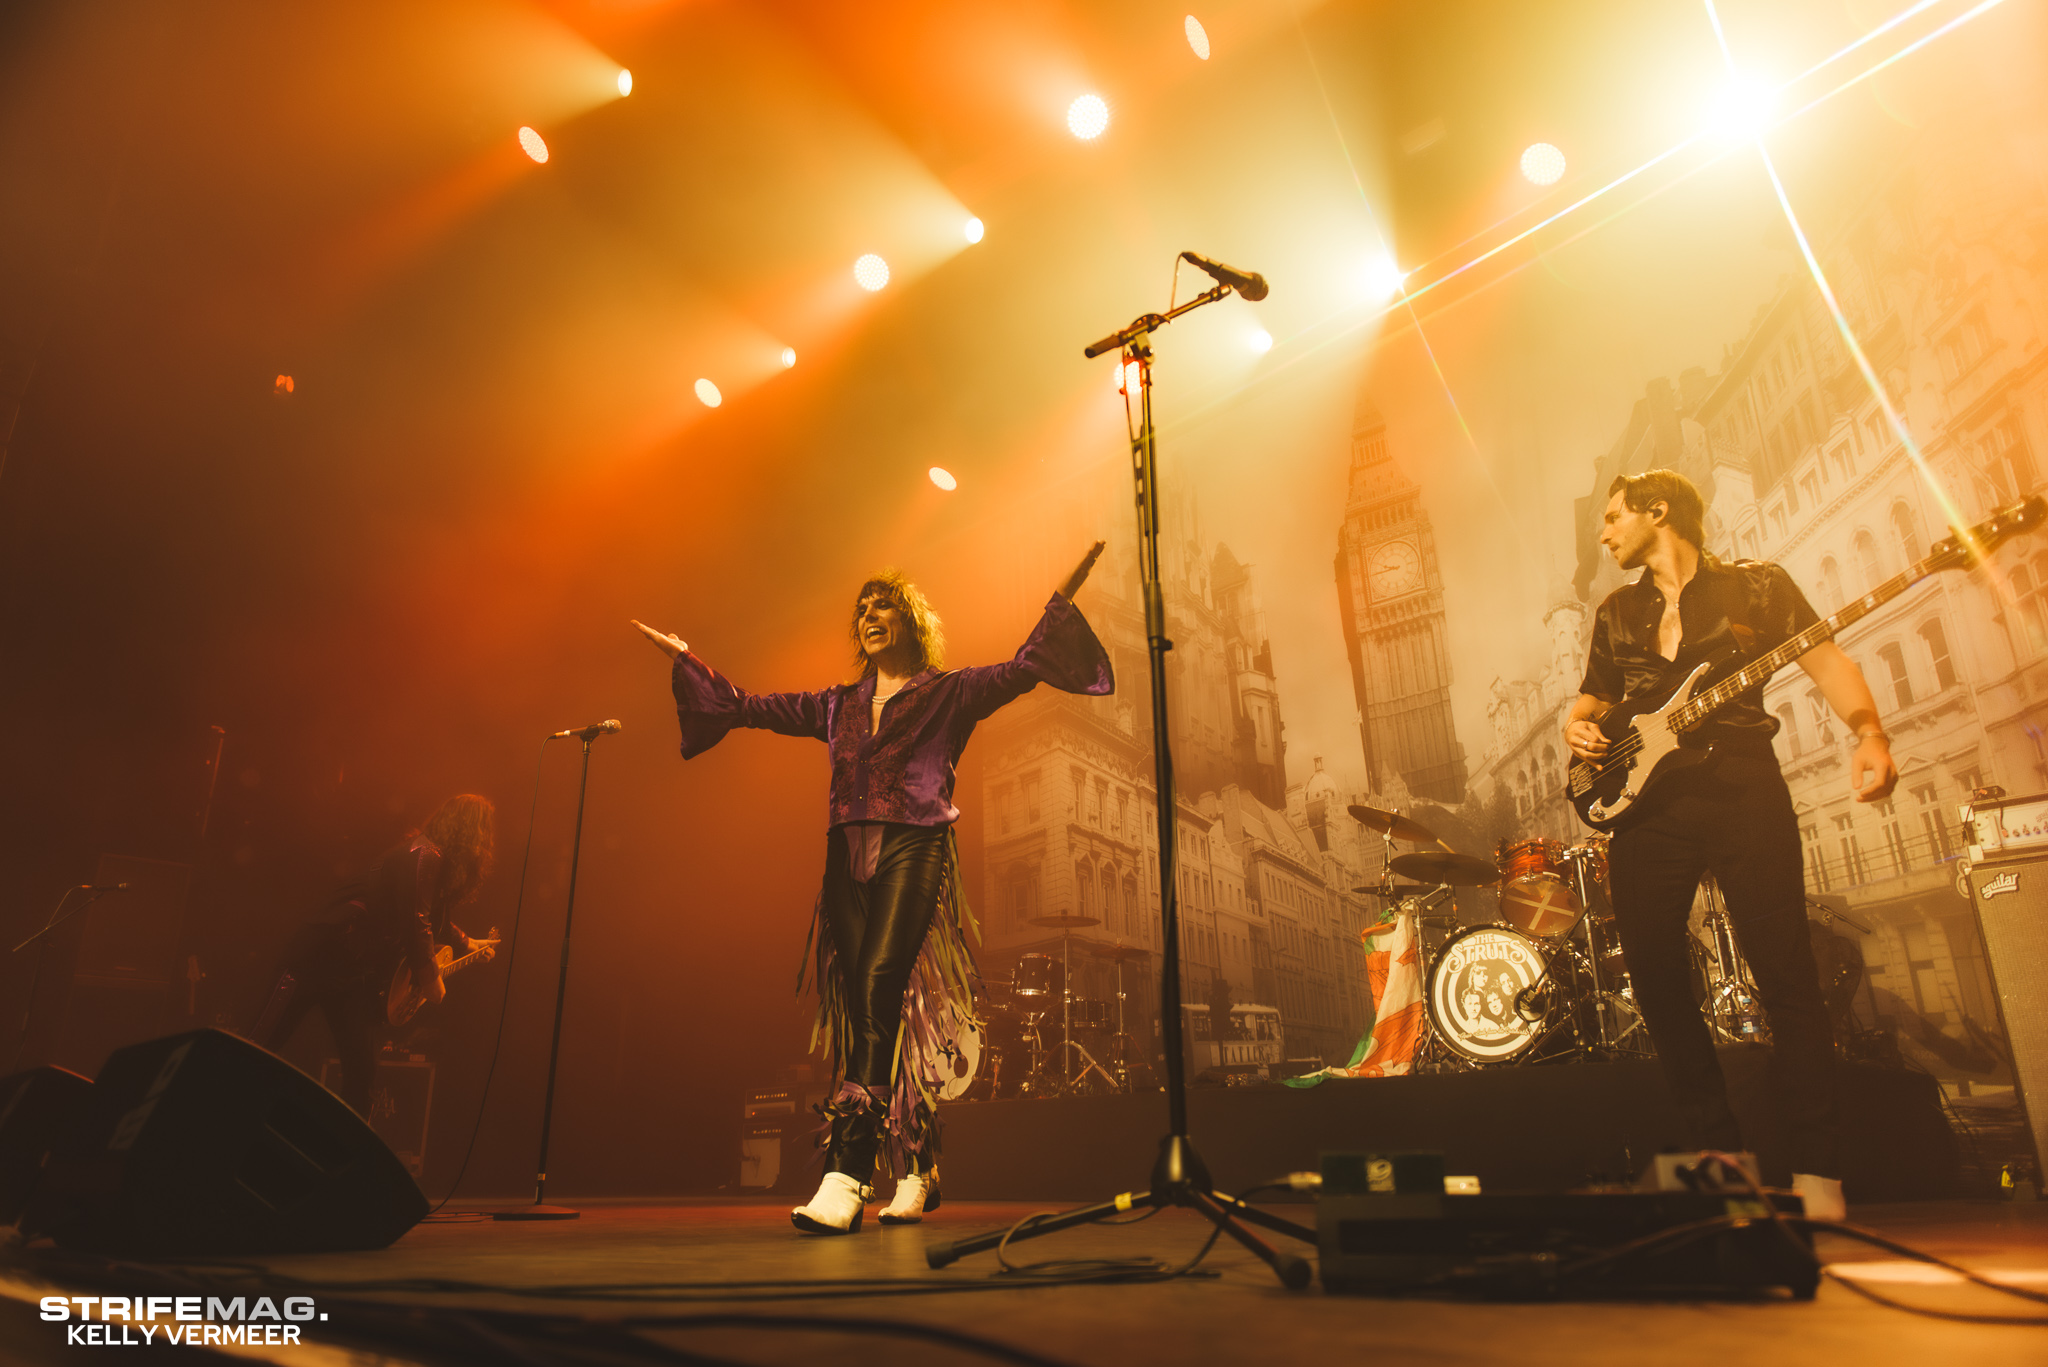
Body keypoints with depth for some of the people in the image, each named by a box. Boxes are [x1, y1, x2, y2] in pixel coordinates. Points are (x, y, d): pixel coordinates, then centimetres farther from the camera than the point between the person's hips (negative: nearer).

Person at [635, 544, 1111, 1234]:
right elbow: (746, 706, 27)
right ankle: (916, 1171, 10)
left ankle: (846, 1175, -24)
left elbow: (1022, 669, -2)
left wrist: (1065, 593, -10)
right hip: (848, 859, 5)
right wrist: (686, 659, 30)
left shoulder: (948, 693, 10)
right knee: (868, 1010, -1)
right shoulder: (838, 705, 22)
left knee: (879, 990, -20)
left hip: (914, 853, -4)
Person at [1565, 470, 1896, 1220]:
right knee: (1654, 980, 0)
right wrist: (1580, 729, -1)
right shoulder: (1617, 612, 21)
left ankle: (1817, 1172, 3)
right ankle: (1722, 1153, 16)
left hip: (1740, 789, -4)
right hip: (1645, 801, 4)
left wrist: (1870, 735, -19)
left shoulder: (1757, 585, 8)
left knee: (1785, 975, -8)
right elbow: (1591, 700, 24)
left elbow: (1827, 660, -1)